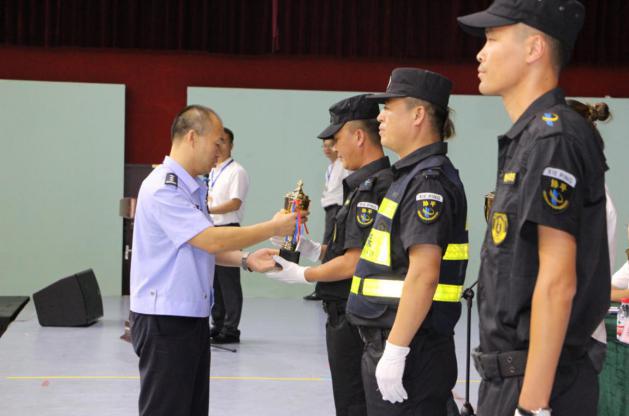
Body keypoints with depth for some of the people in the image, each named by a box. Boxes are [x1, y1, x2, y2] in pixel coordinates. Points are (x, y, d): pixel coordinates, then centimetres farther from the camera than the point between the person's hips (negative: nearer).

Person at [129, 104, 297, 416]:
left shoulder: (193, 188, 14)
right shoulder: (163, 189, -17)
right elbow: (212, 240, -22)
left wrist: (246, 260, 0)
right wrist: (273, 228, -14)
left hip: (193, 317, 10)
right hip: (164, 320, -10)